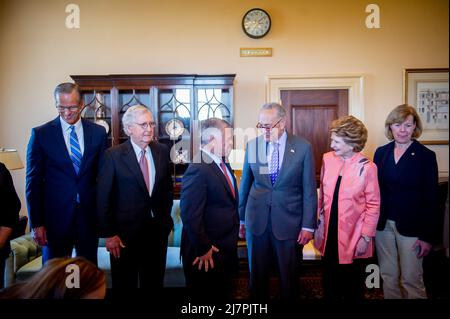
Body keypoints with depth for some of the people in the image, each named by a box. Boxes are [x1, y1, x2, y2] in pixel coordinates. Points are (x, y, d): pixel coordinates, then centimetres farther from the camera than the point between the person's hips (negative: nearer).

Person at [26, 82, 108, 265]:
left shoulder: (98, 132, 1)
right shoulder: (41, 134, -3)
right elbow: (33, 181, -1)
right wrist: (36, 223, -4)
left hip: (89, 214, 2)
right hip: (55, 216, -1)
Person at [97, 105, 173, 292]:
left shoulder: (162, 151, 1)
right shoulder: (113, 155, -10)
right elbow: (103, 198, -8)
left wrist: (166, 218, 9)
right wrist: (109, 234, -9)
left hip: (158, 231, 3)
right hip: (125, 232, -3)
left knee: (154, 285, 19)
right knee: (124, 287, 16)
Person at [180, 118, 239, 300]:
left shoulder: (223, 165, 6)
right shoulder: (198, 170, -23)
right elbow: (190, 216, -26)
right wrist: (203, 250, -20)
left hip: (226, 250, 9)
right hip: (208, 256, -9)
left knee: (224, 294, 24)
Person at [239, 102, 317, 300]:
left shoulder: (303, 147, -6)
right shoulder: (252, 145, 0)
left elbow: (309, 190, -3)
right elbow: (245, 184, 6)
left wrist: (308, 225, -5)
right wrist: (241, 218, 8)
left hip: (288, 221, -1)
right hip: (257, 220, 2)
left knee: (289, 275, 14)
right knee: (257, 274, 15)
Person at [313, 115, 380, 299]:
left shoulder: (366, 167, -14)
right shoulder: (327, 159, -2)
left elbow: (373, 205, -9)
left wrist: (366, 237, -10)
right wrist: (319, 220, 8)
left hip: (353, 237, -3)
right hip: (328, 233, 4)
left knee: (353, 286, 16)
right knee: (329, 284, 18)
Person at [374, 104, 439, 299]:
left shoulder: (426, 156, -6)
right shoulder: (381, 153, 3)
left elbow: (431, 199, -6)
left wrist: (427, 236, -8)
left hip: (410, 227, -3)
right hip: (383, 224, 3)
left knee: (411, 279, 5)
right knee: (388, 276, 15)